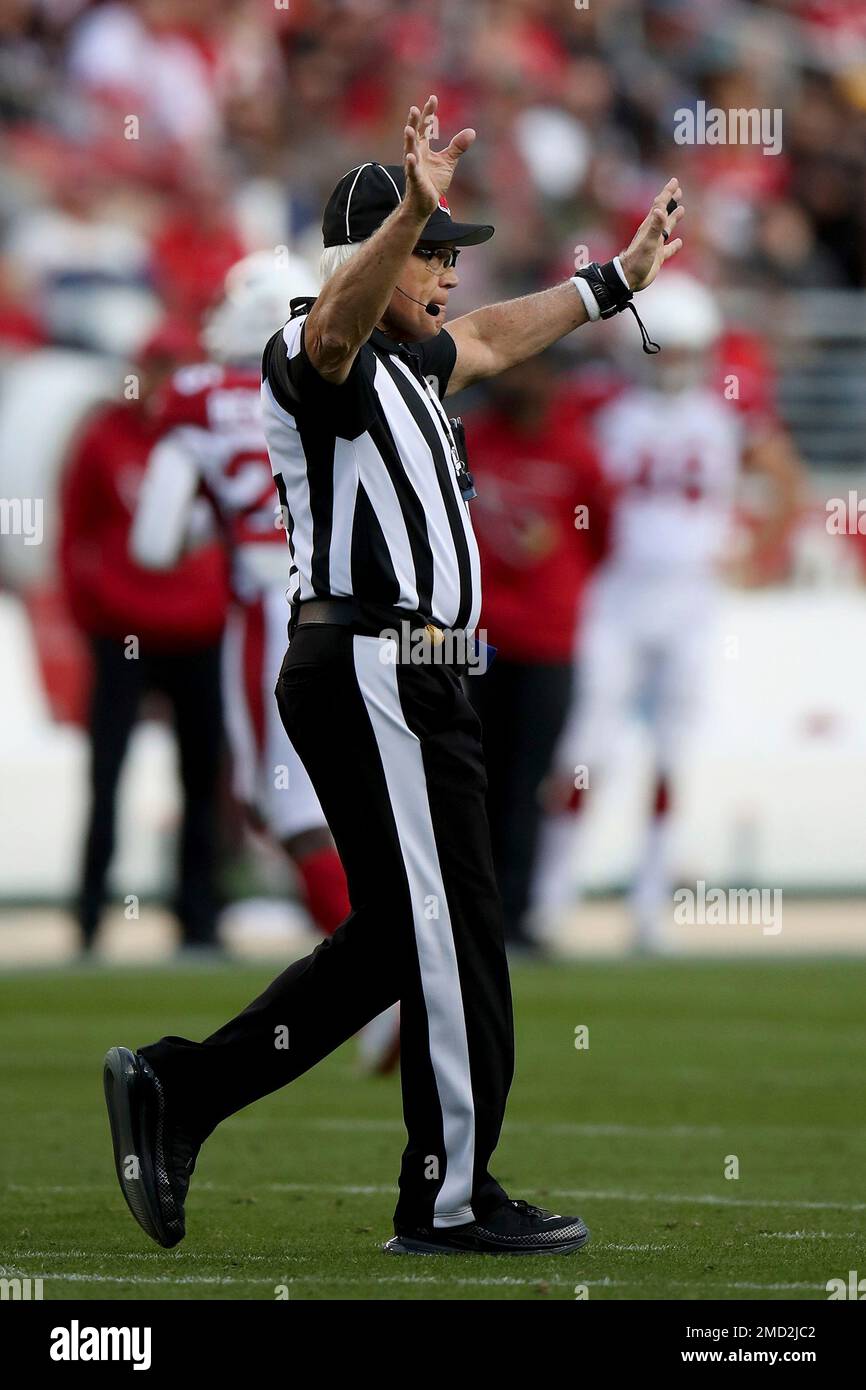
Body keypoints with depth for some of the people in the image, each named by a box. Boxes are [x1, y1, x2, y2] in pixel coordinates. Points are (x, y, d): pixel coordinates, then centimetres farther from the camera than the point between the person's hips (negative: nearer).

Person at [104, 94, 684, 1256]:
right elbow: (340, 320, -35)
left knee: (401, 934, 12)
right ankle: (449, 1197, 2)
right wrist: (411, 213, -53)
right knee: (452, 932, -5)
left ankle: (176, 1089, 12)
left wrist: (615, 281, 44)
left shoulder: (402, 360, 19)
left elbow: (490, 340, 38)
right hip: (375, 671, -11)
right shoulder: (314, 354, -11)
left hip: (402, 681, 11)